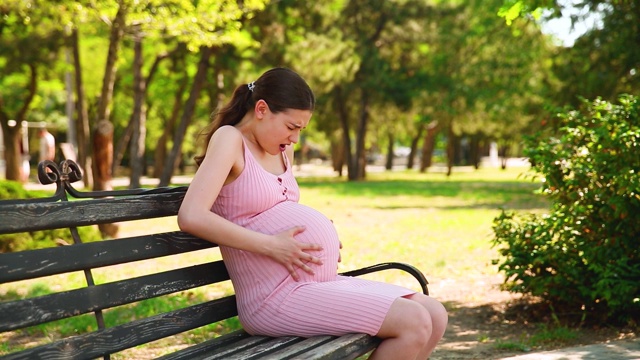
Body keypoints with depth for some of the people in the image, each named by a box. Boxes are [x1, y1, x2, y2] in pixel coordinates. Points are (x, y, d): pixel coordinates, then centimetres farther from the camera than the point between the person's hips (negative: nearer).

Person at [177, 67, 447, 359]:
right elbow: (191, 217, -21)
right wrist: (271, 246, -20)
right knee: (414, 323, -17)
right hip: (277, 298, -9)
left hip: (324, 282, 9)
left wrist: (320, 234, 11)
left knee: (434, 316, 3)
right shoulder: (230, 139, -8)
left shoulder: (283, 151, 18)